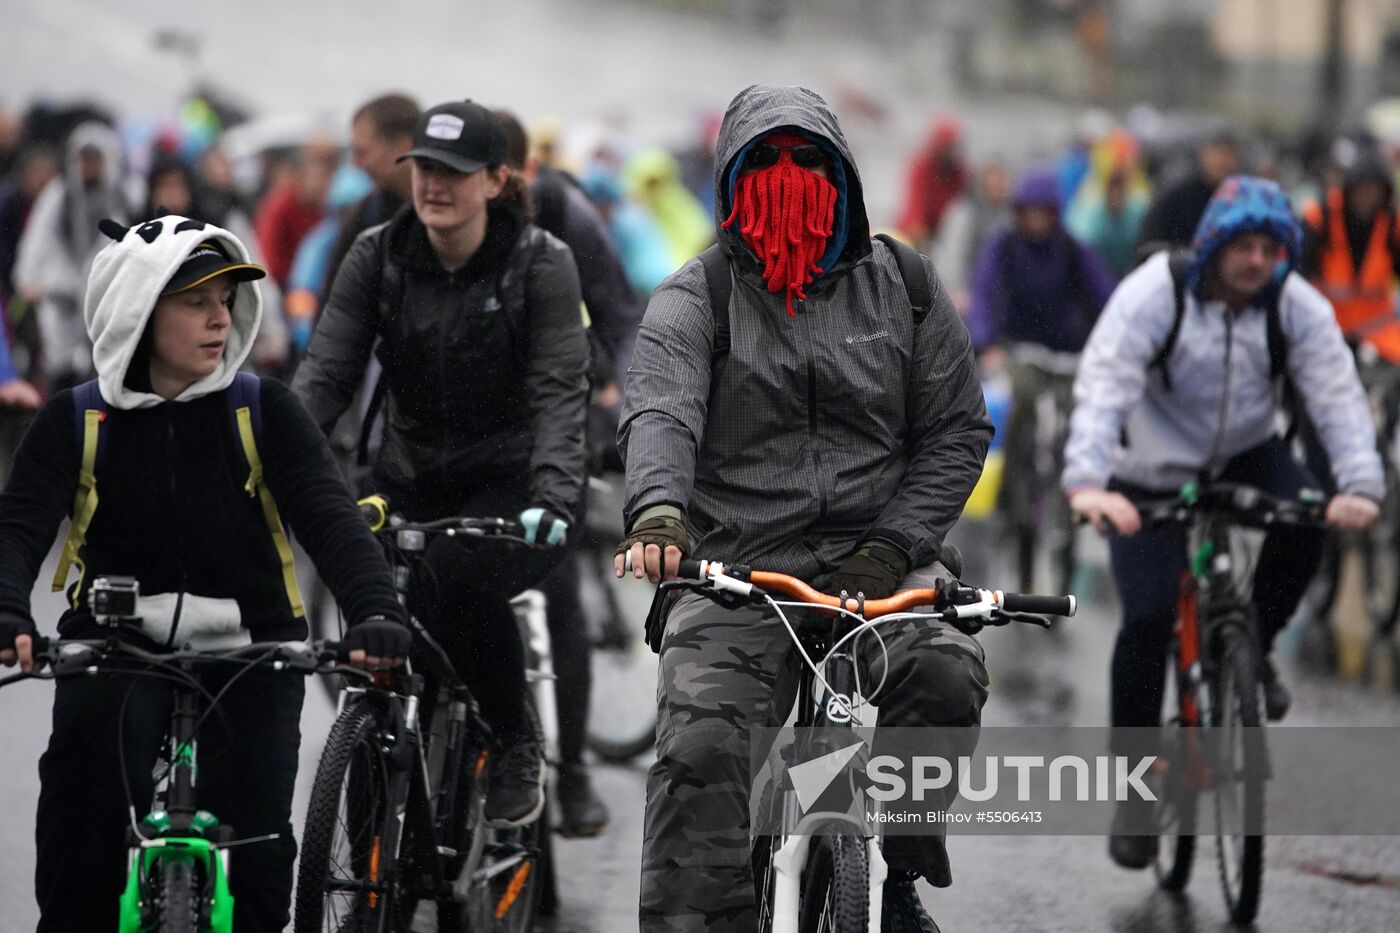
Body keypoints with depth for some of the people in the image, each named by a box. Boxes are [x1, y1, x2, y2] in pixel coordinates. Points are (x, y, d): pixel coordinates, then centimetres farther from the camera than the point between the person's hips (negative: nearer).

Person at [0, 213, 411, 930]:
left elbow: (329, 517, -13)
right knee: (87, 738, -31)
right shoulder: (75, 420, -1)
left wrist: (373, 610, -33)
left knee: (255, 841, -11)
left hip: (248, 651, 1)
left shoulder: (263, 411, -1)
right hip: (117, 647, 0)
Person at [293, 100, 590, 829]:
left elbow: (560, 392, -20)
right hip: (412, 480, 4)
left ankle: (516, 748, -9)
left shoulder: (541, 263, -11)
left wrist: (553, 495, -37)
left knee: (457, 579, -33)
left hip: (513, 482, -4)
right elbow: (324, 374, -9)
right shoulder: (378, 256, -2)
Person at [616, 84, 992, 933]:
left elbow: (957, 430, 10)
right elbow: (658, 414, -14)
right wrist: (657, 513, -37)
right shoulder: (694, 301, 4)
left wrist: (893, 545, -6)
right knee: (701, 747, -22)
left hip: (875, 557, 1)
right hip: (735, 561, -1)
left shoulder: (903, 285, 11)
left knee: (947, 675, -27)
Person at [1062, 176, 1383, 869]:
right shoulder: (1154, 294, -25)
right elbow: (1103, 388, -34)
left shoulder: (1298, 308, -15)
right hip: (1154, 468, -3)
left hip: (1246, 453, 3)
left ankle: (1253, 648, -1)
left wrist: (1360, 485, -40)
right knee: (1148, 621, -14)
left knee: (1305, 523, -27)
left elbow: (1338, 396, -23)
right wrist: (1086, 483, -50)